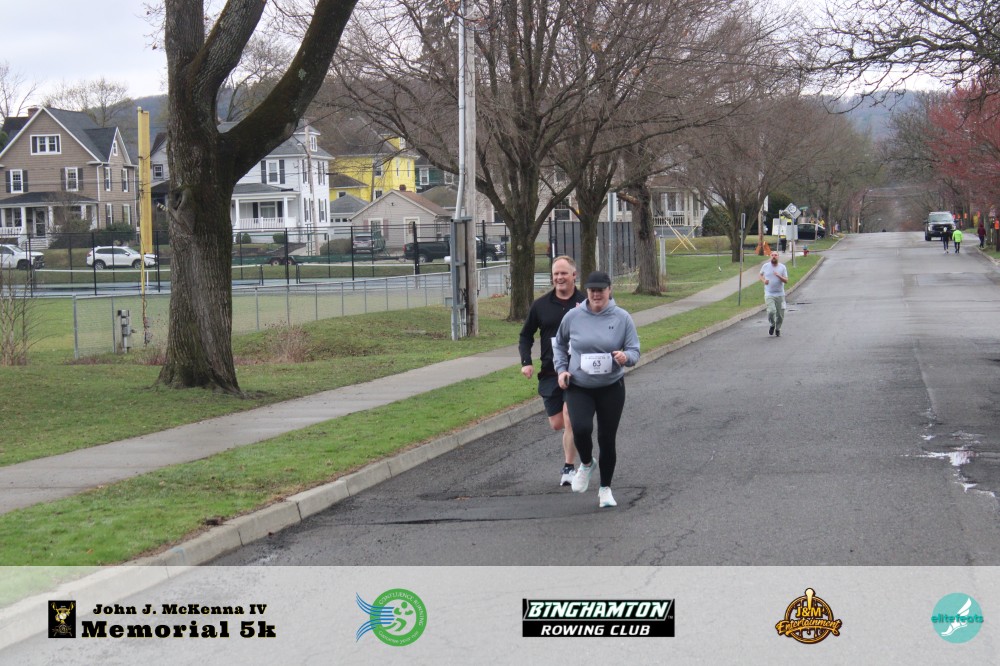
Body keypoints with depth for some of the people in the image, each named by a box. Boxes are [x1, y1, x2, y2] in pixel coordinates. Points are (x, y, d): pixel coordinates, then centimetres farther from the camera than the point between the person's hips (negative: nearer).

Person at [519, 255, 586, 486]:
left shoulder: (586, 304, -2)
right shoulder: (541, 305, 6)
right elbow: (526, 335, 14)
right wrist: (526, 361, 1)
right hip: (550, 372, 3)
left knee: (570, 419, -14)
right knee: (557, 424, 6)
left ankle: (569, 468, -3)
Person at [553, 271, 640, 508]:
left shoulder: (622, 318, -5)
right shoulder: (573, 316, -2)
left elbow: (634, 351, -4)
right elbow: (559, 344, 15)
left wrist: (626, 357, -27)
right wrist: (562, 369, 2)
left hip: (611, 388, 0)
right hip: (578, 387, 0)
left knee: (607, 438, 3)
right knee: (581, 428, -22)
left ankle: (605, 489, 22)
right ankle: (586, 464, 11)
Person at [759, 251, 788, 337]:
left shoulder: (782, 267, 0)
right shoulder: (765, 266, 1)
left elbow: (786, 280, -3)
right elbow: (760, 275, 17)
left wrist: (779, 276, -22)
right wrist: (764, 280, -4)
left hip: (780, 294, 1)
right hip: (769, 294, -1)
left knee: (780, 314, 4)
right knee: (771, 311, -19)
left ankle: (778, 329, 29)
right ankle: (772, 325, 12)